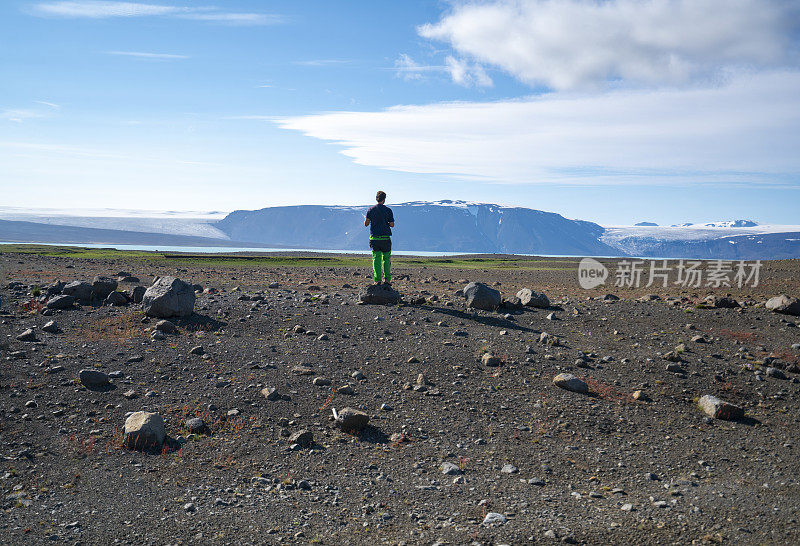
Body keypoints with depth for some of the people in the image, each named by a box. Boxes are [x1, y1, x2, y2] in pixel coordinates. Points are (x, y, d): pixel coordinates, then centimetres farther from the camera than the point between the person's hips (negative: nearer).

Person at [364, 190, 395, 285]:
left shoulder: (370, 210, 3)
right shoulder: (388, 210, -2)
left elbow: (366, 223, -3)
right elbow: (392, 225, -3)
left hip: (374, 238, 1)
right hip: (385, 238, -1)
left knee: (376, 259, 4)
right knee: (386, 258, 9)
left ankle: (377, 280, -3)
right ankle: (387, 279, -1)